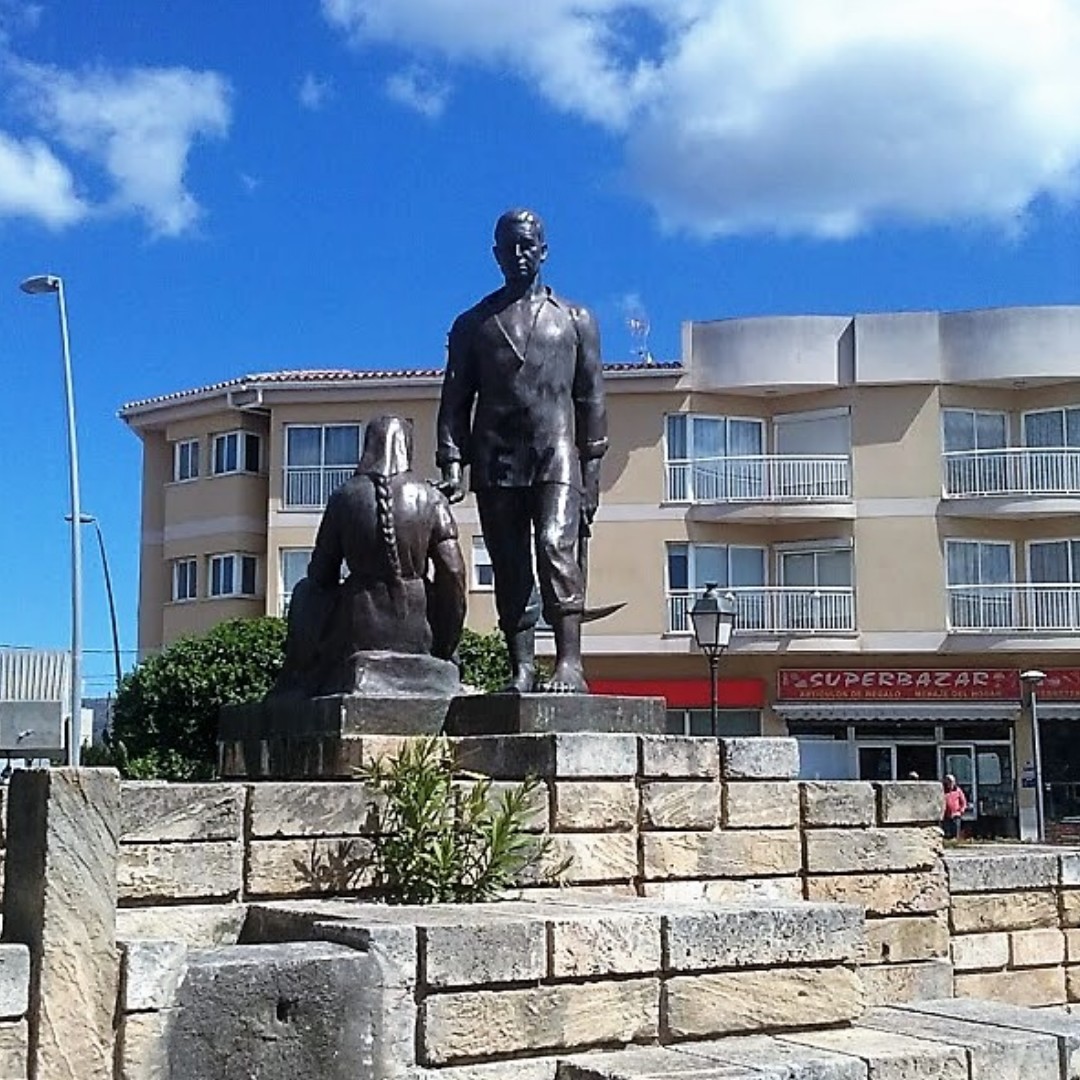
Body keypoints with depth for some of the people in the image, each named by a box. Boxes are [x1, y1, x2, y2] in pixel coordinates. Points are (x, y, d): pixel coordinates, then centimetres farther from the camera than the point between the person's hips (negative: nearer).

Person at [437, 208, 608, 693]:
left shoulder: (575, 319, 14)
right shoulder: (473, 324, 15)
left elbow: (592, 398, 10)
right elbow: (455, 401, 10)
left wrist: (591, 471, 2)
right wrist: (451, 465, -3)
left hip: (556, 456, -2)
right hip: (495, 461, 2)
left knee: (556, 547, -18)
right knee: (510, 568, 1)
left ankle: (569, 663, -24)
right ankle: (521, 668, 3)